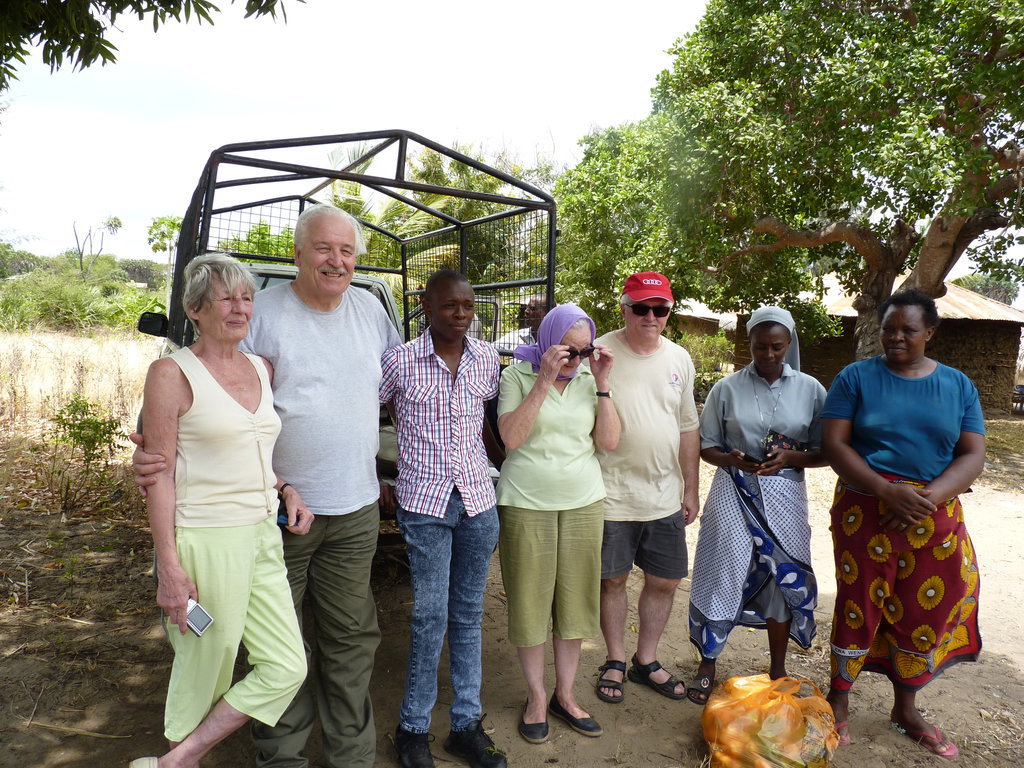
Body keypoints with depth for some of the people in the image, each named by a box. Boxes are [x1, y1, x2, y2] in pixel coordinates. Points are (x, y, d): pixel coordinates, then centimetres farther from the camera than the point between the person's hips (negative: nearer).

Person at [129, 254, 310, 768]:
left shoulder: (263, 368, 10)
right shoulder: (172, 373, -9)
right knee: (206, 671, 7)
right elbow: (160, 475, -11)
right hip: (206, 543, -7)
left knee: (287, 668, 7)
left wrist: (288, 490, 4)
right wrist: (168, 566, -15)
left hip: (264, 537, 7)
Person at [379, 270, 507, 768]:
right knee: (431, 615, 1)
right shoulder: (401, 361, -8)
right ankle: (413, 727, 22)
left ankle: (466, 724, 27)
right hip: (425, 503, -3)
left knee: (468, 613, 13)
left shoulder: (486, 358, 3)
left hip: (479, 500, 4)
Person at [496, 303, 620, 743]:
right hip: (526, 504, -3)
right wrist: (544, 381, -22)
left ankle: (565, 695, 29)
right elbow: (511, 438, -17)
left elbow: (609, 442, -1)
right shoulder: (518, 375, -6)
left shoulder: (589, 378, 3)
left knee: (574, 599, 12)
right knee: (531, 602, 6)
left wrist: (602, 384, -10)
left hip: (583, 502, 3)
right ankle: (536, 698, 25)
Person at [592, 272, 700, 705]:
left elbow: (688, 428, 12)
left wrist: (691, 489, 12)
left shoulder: (679, 359, 7)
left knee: (665, 582, 14)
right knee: (613, 580, 11)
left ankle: (646, 661, 34)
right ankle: (615, 661, 32)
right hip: (613, 495, -5)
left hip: (666, 496, 5)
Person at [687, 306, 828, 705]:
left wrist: (792, 457, -17)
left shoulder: (810, 389, 2)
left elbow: (825, 452, 3)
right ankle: (707, 663, 22)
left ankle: (777, 671, 30)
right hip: (734, 494, -1)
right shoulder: (728, 388, 0)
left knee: (785, 579, 8)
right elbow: (706, 446, 2)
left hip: (784, 496, 1)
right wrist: (731, 459, -19)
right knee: (723, 575, 1)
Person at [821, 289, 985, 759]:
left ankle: (905, 709, 32)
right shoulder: (857, 378, -1)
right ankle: (839, 701, 23)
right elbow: (834, 445, -8)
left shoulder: (958, 385, 7)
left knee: (927, 608, 10)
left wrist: (929, 497, -16)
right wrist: (888, 491, -20)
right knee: (860, 603, 2)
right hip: (866, 509, -3)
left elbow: (972, 455, 1)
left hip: (935, 514, 3)